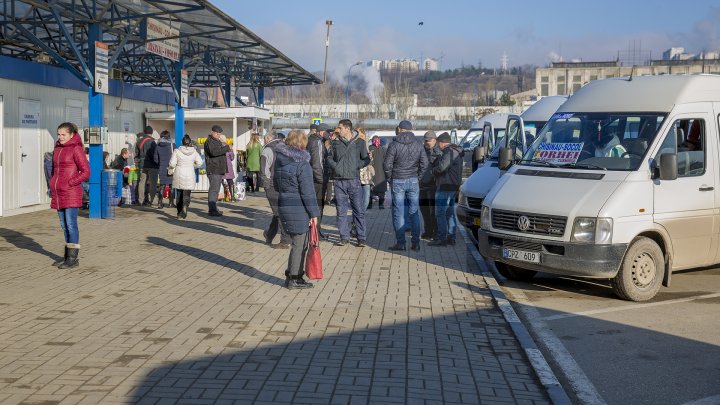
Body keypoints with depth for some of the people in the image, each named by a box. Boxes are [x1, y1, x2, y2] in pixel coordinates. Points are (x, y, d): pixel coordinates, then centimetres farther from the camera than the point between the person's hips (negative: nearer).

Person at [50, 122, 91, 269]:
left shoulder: (76, 149, -8)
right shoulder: (57, 149, 15)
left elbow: (86, 172, -12)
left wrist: (70, 183, -14)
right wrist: (53, 185, 15)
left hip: (71, 193, -8)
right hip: (58, 194, 8)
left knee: (71, 225, -7)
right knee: (64, 225, 12)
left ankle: (73, 258, -2)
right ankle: (67, 256, 19)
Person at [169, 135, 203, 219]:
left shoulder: (177, 151, -8)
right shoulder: (194, 151, -1)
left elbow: (172, 164, -9)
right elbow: (199, 163, 4)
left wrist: (170, 166, 13)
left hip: (179, 176, 0)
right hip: (190, 176, 1)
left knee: (179, 195, 13)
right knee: (186, 195, 3)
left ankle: (179, 213, 16)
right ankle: (185, 206, -25)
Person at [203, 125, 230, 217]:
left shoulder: (218, 142, 22)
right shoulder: (209, 142, -9)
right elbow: (214, 152, -27)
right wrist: (227, 148, -25)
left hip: (219, 171, 10)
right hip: (213, 170, -10)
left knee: (216, 190, 13)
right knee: (214, 189, -15)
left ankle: (213, 208, 18)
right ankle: (212, 210, -18)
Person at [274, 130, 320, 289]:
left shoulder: (279, 160, 8)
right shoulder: (302, 164, -15)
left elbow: (276, 184, 19)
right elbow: (307, 191, -15)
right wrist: (314, 213, -10)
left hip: (283, 205, 8)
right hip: (298, 209, -8)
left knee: (298, 242, 17)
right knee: (299, 243, 2)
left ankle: (293, 275, 21)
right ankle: (294, 278, 8)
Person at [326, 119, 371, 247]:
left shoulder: (359, 142, 4)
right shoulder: (336, 142, 11)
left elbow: (366, 159, 7)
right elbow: (329, 158, 15)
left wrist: (356, 166, -9)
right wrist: (335, 166, -4)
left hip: (354, 180, -2)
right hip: (339, 180, 3)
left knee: (359, 210, -2)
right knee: (341, 210, 6)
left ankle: (361, 237, 4)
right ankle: (344, 237, 14)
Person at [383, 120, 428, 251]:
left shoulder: (394, 144, -7)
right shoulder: (418, 144, 3)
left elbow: (387, 165, -8)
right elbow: (424, 163, 1)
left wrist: (389, 177, 7)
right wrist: (418, 176, 11)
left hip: (397, 181, -3)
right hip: (413, 181, 3)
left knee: (398, 213, 2)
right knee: (414, 213, 8)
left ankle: (400, 243, 3)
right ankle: (416, 243, 7)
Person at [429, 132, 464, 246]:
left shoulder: (449, 152, -16)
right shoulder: (456, 152, 18)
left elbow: (441, 167, -26)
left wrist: (433, 170, -6)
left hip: (446, 186, -11)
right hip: (453, 186, 11)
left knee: (440, 213, -8)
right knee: (450, 213, 14)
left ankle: (442, 238, -9)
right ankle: (451, 237, 18)